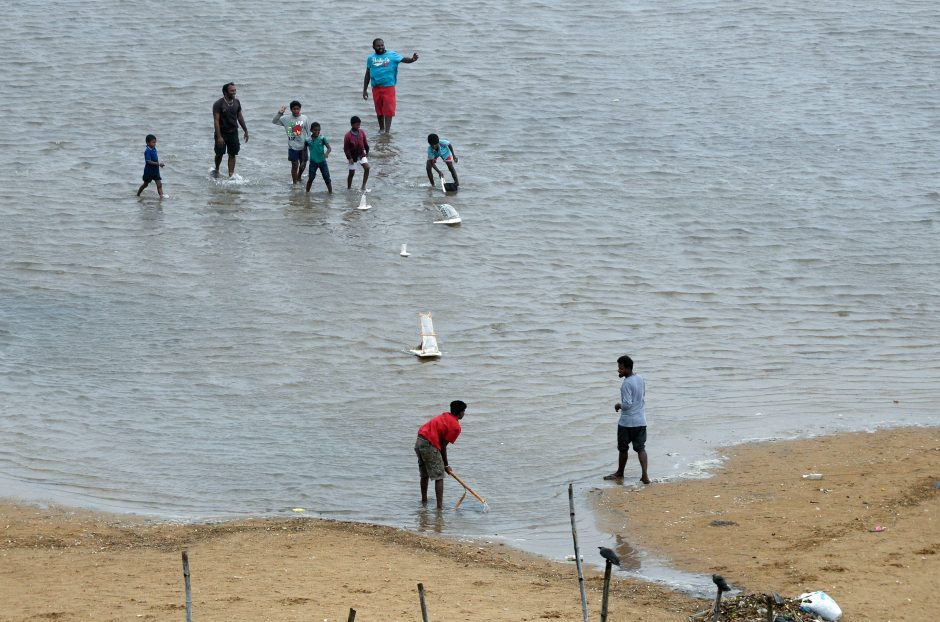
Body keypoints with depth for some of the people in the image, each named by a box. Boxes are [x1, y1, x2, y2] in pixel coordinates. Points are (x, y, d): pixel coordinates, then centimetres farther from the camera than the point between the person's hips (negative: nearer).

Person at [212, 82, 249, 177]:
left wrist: (246, 131, 12)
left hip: (233, 132, 4)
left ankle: (231, 175, 2)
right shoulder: (218, 104, -13)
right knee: (219, 154, 4)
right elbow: (216, 121, -17)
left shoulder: (236, 102, 4)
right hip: (222, 133, -4)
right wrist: (219, 137, -23)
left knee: (232, 154, 1)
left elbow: (240, 117, 14)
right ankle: (216, 170, 30)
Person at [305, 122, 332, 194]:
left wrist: (327, 153, -33)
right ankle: (307, 192, 19)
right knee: (310, 178, 5)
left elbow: (329, 148, -11)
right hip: (313, 162, 1)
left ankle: (331, 192, 6)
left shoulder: (322, 139, -8)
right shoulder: (308, 140, -4)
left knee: (327, 179, -1)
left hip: (322, 161, -1)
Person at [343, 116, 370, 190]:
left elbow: (365, 143, 9)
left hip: (361, 155, 3)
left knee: (367, 168, -15)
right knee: (351, 173, 5)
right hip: (352, 156, -3)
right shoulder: (348, 136, -17)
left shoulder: (362, 132, -4)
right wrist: (349, 158, -17)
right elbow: (346, 148, -13)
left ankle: (363, 186, -7)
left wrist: (367, 152, 10)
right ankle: (348, 188, 22)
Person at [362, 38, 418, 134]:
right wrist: (365, 89, 12)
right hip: (376, 88, 3)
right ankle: (381, 128, 30)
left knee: (388, 110, -6)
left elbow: (403, 59, -10)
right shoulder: (371, 58, 8)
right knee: (379, 110, 12)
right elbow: (367, 74, 13)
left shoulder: (392, 55, 0)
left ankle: (387, 131, -5)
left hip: (388, 87, -3)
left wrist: (412, 59, -32)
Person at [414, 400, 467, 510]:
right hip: (430, 446, -8)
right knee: (439, 477, -3)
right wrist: (446, 465, 2)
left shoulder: (444, 415, 17)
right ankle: (439, 506, -8)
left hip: (419, 442, 8)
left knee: (424, 475, 23)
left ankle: (424, 501, 36)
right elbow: (443, 445, -8)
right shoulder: (456, 427, -7)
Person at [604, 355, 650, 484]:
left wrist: (619, 405, -5)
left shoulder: (627, 384, -21)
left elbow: (627, 404, -25)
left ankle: (619, 474, 24)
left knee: (623, 449, 10)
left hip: (627, 422, -7)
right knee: (640, 448, 5)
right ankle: (644, 475, -6)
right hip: (641, 421, 7)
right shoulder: (641, 379, 5)